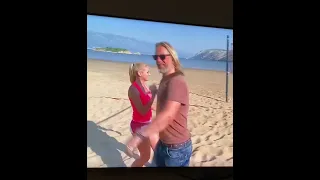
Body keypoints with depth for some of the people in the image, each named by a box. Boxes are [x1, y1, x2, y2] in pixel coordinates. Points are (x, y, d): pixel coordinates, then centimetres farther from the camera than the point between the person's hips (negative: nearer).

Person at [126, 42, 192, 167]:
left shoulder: (176, 82, -26)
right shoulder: (165, 80, 9)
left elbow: (167, 115, -39)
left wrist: (139, 136, -45)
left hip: (177, 148, -9)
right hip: (163, 143, 9)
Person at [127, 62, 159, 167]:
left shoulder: (144, 86, 2)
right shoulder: (133, 89, -22)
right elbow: (142, 111, -26)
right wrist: (153, 94, -26)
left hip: (147, 123, 8)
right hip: (139, 126, -8)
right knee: (145, 156, 3)